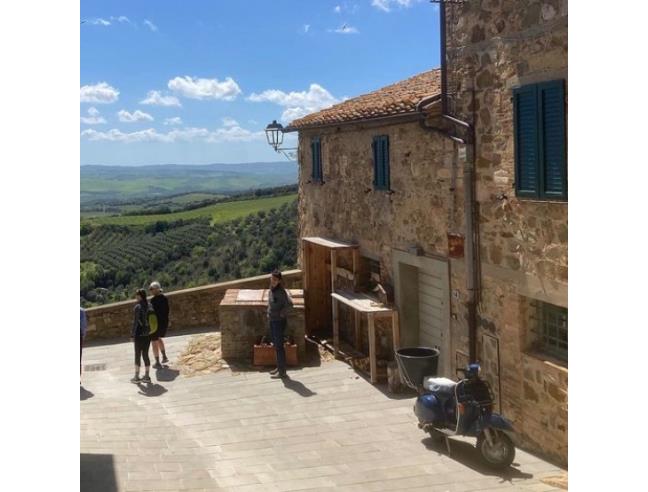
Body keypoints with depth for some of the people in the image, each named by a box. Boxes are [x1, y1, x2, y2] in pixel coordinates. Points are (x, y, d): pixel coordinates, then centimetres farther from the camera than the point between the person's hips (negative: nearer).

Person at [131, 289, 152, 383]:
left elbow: (135, 322, -14)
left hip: (139, 334, -6)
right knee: (145, 354, 11)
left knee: (138, 355, 5)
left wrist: (132, 334, -8)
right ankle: (146, 376, 13)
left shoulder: (138, 307, -14)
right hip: (148, 334, 6)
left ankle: (137, 377, 10)